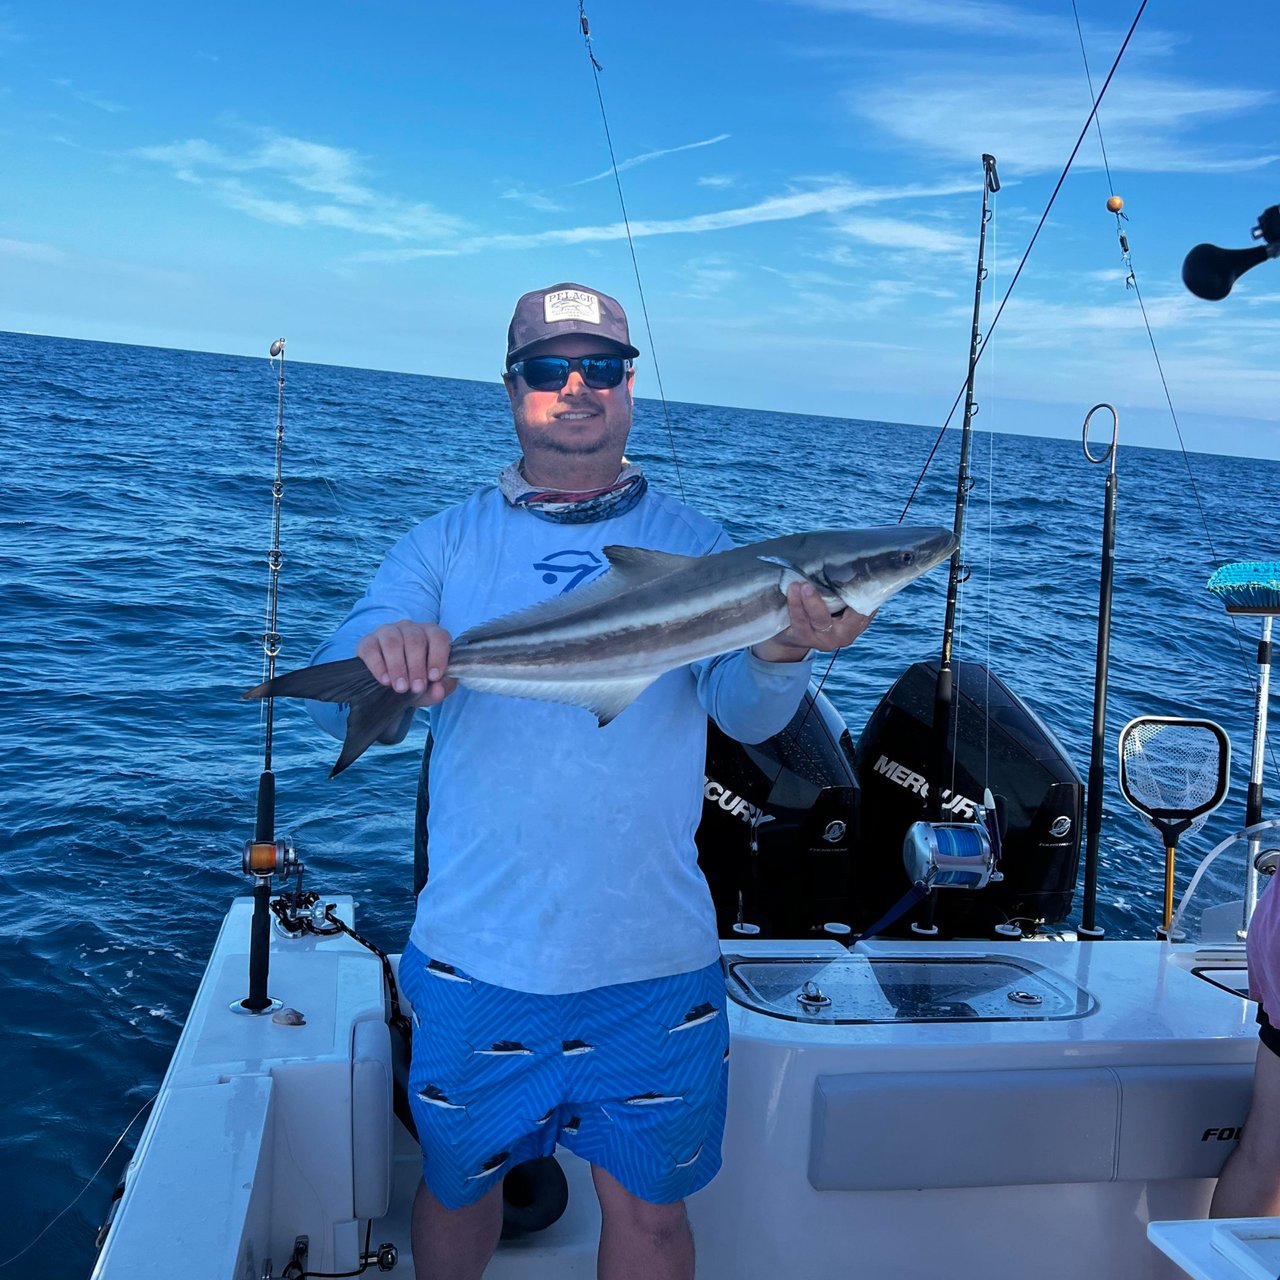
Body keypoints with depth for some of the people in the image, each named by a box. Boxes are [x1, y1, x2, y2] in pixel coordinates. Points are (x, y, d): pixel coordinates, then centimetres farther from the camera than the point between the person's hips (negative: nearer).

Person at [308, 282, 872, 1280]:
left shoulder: (693, 546, 2)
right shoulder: (445, 546, 3)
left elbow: (748, 715, -11)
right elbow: (336, 703, -7)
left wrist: (782, 652, -35)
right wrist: (380, 659, -31)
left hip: (652, 961, 0)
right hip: (476, 953, 1)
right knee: (457, 1184, 19)